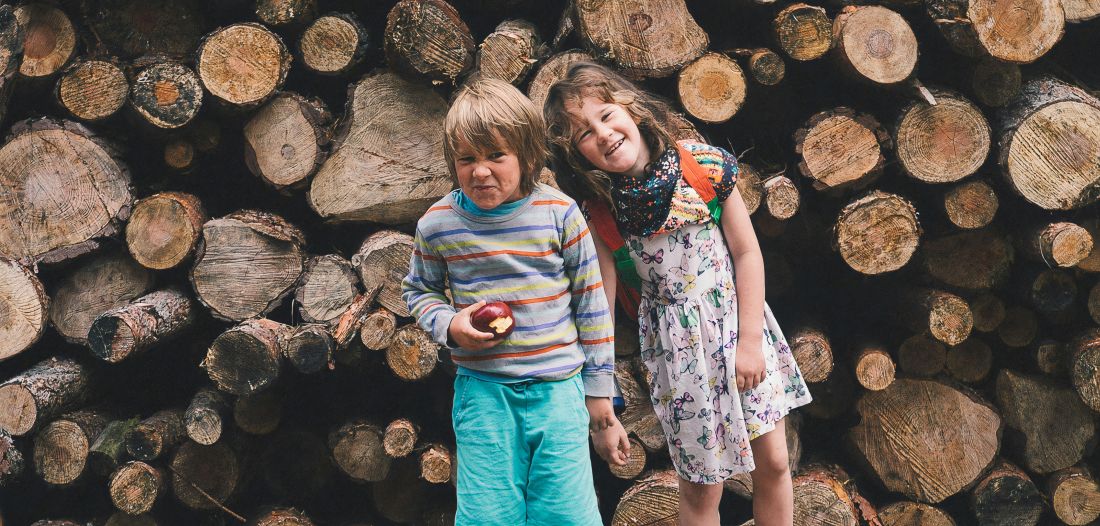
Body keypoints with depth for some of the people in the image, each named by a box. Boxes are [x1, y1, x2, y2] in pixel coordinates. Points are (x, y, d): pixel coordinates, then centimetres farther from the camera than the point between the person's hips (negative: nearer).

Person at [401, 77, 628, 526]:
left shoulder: (559, 214, -5)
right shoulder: (438, 224, -2)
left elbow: (592, 306, 2)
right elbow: (419, 290, 17)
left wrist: (599, 397, 4)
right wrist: (449, 325, -6)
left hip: (558, 388, -1)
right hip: (483, 392, 1)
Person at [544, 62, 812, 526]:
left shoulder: (706, 166, -13)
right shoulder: (598, 214, -12)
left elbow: (747, 252, -7)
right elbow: (601, 301, -9)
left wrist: (751, 340, -8)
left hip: (741, 325, 1)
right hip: (675, 345, -1)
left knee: (773, 463, 10)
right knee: (701, 487, 7)